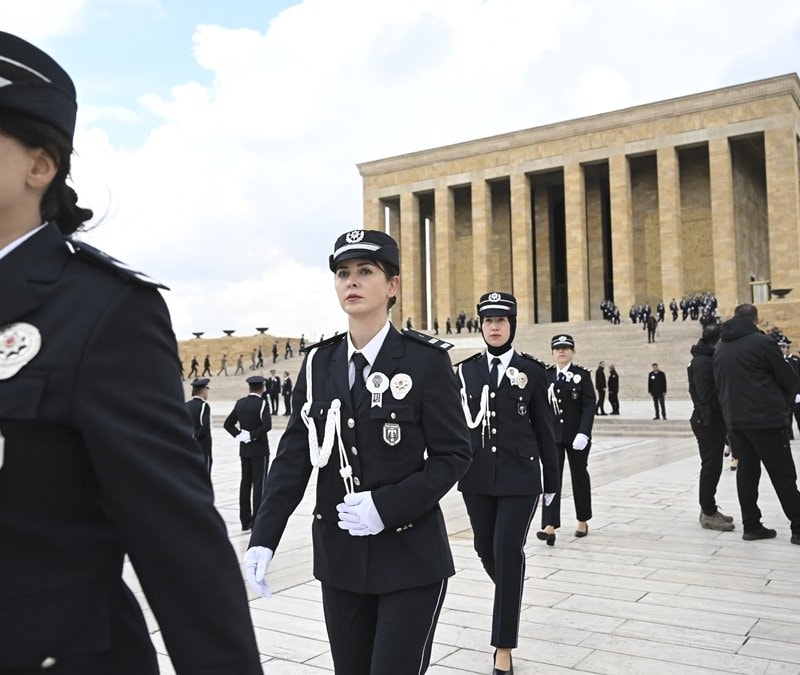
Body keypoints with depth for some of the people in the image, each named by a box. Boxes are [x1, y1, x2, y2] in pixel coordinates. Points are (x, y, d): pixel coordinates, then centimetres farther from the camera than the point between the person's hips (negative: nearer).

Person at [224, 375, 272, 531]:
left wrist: (238, 435, 3)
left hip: (244, 450, 6)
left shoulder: (240, 403, 6)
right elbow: (267, 425, -24)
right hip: (259, 450, -6)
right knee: (259, 484, -2)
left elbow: (228, 424, 9)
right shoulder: (262, 404, -12)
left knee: (245, 483, 9)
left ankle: (245, 521, 14)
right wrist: (253, 435, -13)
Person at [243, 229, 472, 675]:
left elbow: (454, 454, -9)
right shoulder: (319, 362, 4)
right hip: (339, 556, 4)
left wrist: (387, 507, -20)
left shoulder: (426, 359, -9)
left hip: (410, 557, -4)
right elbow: (293, 457, 2)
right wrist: (264, 539, -7)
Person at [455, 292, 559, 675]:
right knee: (486, 548, 12)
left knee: (508, 552, -6)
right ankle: (511, 595, 46)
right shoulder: (465, 370, 5)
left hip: (519, 475, -3)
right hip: (478, 475, 3)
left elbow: (543, 427, 3)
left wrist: (551, 478, 5)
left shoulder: (531, 369, 0)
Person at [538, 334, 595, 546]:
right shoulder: (545, 375, 5)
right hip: (552, 435, 1)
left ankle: (583, 520, 29)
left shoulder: (583, 374, -3)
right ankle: (550, 526, -12)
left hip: (576, 435, -1)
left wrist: (583, 433, -19)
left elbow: (589, 405, -9)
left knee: (579, 476, 12)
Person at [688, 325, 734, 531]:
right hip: (708, 422, -10)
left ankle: (709, 508, 25)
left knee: (712, 467, 15)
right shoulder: (702, 363, -19)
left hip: (714, 421, 10)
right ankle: (708, 514, 3)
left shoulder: (711, 359, 13)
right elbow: (708, 396, -25)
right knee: (711, 467, -4)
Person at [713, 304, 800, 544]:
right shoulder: (762, 342, -9)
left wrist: (734, 408, 17)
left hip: (735, 420, 6)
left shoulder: (720, 349, 11)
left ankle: (751, 526, 12)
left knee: (746, 470, 11)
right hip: (766, 419, -6)